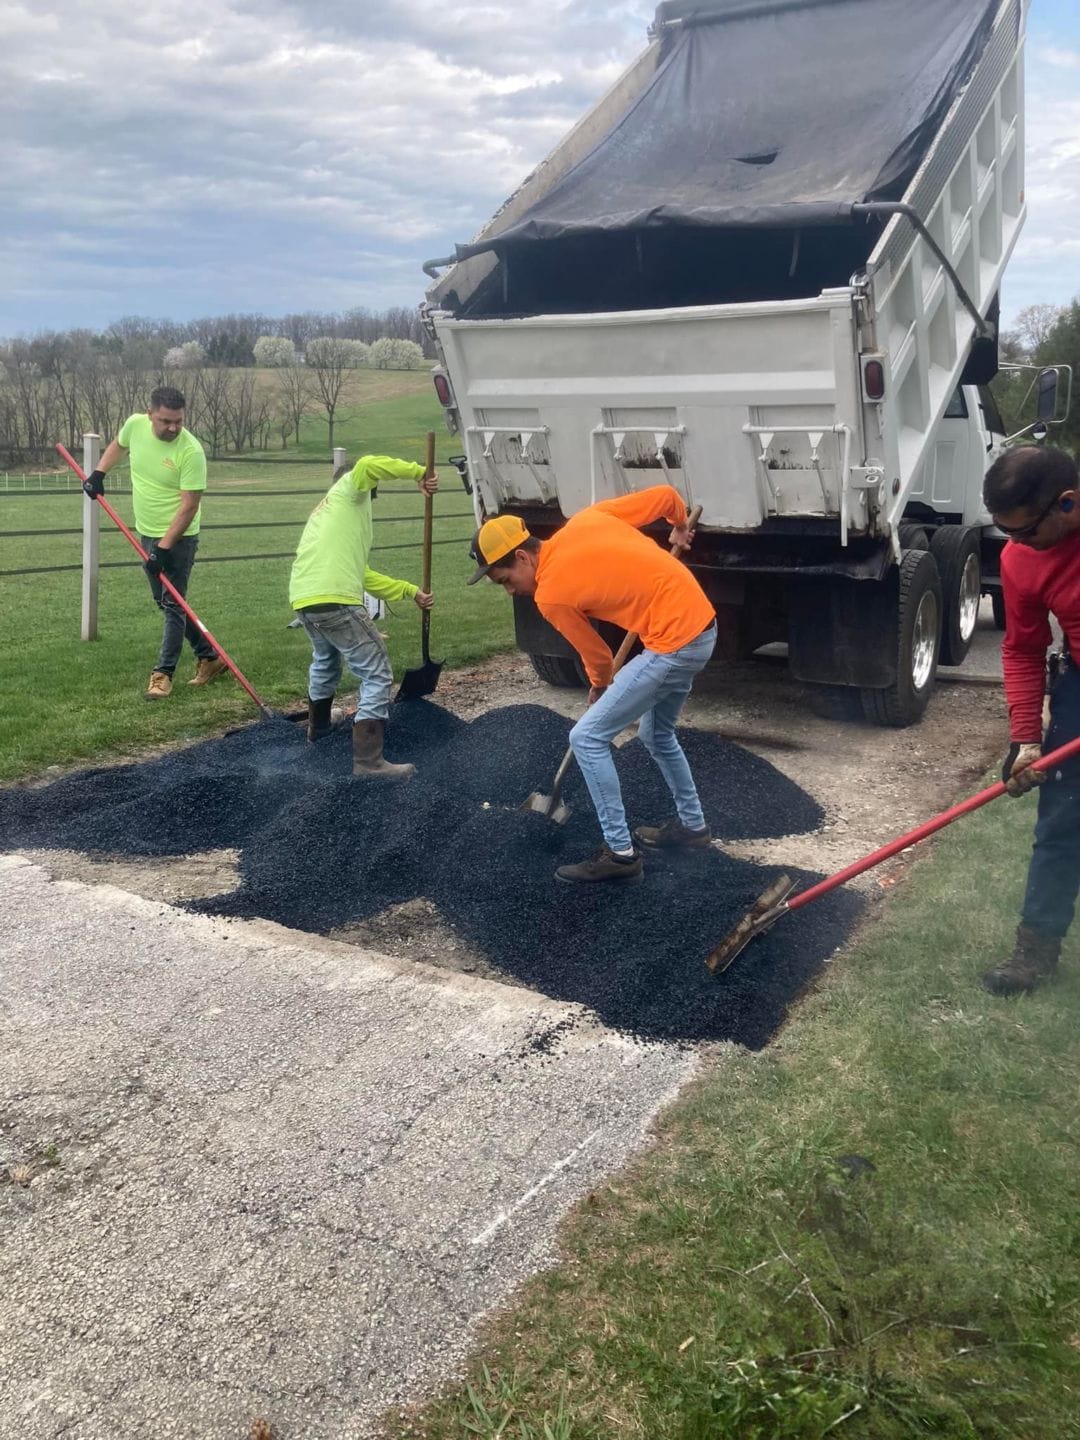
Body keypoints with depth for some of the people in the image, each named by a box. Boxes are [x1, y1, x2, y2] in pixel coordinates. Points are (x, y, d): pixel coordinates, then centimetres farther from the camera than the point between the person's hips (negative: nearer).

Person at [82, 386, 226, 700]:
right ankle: (209, 656, 25)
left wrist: (164, 547, -25)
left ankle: (163, 674, 2)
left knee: (172, 606, -5)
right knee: (164, 603, 14)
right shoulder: (135, 425, -6)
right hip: (147, 534, 7)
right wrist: (98, 473, 8)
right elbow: (118, 444, 20)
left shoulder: (191, 451, -23)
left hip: (178, 539, -7)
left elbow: (189, 507, -23)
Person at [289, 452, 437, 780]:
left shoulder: (332, 509, 32)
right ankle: (368, 760, -8)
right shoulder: (349, 489, 9)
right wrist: (420, 473, -7)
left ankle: (317, 730, 53)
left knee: (325, 662, 35)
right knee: (377, 675, -3)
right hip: (334, 601, -9)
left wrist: (411, 591, 28)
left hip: (304, 599, 9)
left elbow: (361, 574, 29)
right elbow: (368, 465, -16)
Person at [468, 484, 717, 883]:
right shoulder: (586, 519, 5)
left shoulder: (550, 595, -12)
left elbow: (597, 656, 1)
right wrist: (680, 528, 32)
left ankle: (620, 852, 3)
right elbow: (666, 495, 10)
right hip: (702, 624, 9)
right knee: (656, 734, 27)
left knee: (587, 738, -3)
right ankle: (691, 824, 40)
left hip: (674, 644, -9)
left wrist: (599, 688, 23)